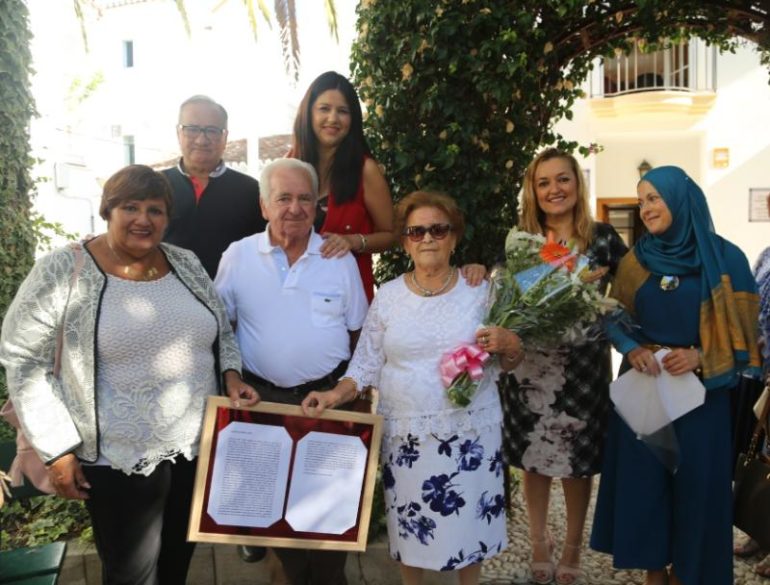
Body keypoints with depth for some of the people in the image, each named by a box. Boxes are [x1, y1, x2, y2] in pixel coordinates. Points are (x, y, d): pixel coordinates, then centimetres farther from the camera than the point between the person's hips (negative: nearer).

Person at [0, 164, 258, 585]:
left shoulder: (186, 264, 3)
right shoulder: (61, 272, -12)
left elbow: (221, 332, 13)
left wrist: (231, 375, -5)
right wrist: (56, 449, -12)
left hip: (198, 445, 5)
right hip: (119, 460, -4)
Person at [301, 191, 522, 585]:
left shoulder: (480, 290, 0)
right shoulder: (387, 296, 0)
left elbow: (509, 361, 5)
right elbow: (367, 364, 1)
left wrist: (507, 344, -16)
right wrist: (337, 394, -15)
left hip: (470, 431, 0)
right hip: (405, 434, 0)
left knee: (469, 522, 12)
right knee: (410, 526, 11)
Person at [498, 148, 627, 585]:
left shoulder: (603, 237, 0)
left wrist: (598, 279, -14)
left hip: (585, 365, -1)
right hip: (530, 365, 1)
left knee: (578, 459, 10)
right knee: (533, 456, 11)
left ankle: (573, 548, 31)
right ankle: (539, 539, 34)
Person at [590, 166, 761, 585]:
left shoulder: (725, 258, -7)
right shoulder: (636, 259, 3)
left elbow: (741, 328, -4)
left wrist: (700, 356, -20)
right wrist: (632, 349, -13)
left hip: (701, 389, -2)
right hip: (644, 384, 3)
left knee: (694, 477, 7)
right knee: (644, 472, 9)